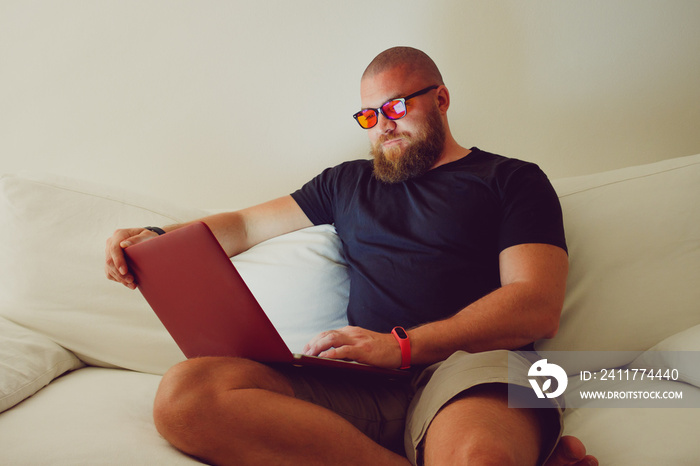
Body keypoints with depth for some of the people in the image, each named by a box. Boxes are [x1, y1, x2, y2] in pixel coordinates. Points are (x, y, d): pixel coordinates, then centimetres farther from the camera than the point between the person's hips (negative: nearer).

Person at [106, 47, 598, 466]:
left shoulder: (513, 180, 14)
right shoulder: (348, 182, 29)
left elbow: (538, 307, 0)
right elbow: (247, 224, 32)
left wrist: (403, 345, -11)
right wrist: (157, 241, 12)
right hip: (362, 383, 7)